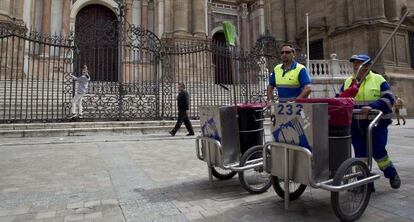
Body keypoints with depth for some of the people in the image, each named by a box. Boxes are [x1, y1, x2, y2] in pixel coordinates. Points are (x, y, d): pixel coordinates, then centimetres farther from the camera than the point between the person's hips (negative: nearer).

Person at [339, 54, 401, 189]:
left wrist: (371, 106, -25)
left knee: (378, 152, -1)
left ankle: (392, 174, 28)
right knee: (360, 154, 7)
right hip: (355, 126, 4)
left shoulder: (378, 80, -1)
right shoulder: (347, 82, 11)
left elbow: (389, 99, -10)